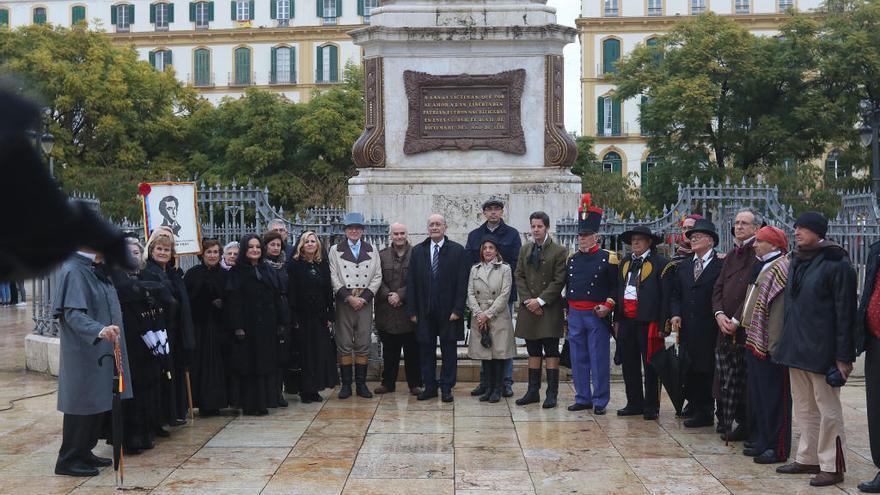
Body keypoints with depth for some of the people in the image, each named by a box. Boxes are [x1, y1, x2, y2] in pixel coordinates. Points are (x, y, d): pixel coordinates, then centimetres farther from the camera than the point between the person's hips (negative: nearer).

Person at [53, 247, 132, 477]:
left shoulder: (96, 269, 11)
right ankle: (68, 460, 10)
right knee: (83, 405, -2)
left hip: (101, 352, 9)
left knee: (99, 404, 14)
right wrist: (99, 330, -40)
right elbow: (72, 313, -26)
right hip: (83, 352, -9)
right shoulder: (73, 271, -17)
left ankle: (84, 453, 25)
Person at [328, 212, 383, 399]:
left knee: (363, 345, 3)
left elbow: (377, 277, 5)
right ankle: (346, 384, 7)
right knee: (344, 345, 0)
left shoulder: (372, 251, 11)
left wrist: (364, 298, -7)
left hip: (365, 303, 1)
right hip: (343, 303, -1)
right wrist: (348, 297, -10)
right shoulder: (335, 251, 7)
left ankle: (361, 384, 10)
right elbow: (333, 277, 0)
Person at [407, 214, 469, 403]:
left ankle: (446, 388, 12)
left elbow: (462, 283, -4)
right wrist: (412, 310, -1)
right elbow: (411, 283, 5)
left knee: (448, 351, 4)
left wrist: (457, 309, -10)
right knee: (426, 350, 7)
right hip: (424, 311, 2)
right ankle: (430, 386, 16)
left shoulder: (458, 251, 0)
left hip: (448, 311, -2)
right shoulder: (417, 251, 7)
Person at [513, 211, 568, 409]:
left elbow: (559, 281, -9)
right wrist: (527, 300, -5)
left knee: (551, 352, -1)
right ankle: (533, 391, 15)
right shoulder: (524, 250, 12)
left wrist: (540, 300, -13)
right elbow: (519, 276, 8)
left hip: (550, 309, -4)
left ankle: (552, 394, 3)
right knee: (533, 352, 10)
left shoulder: (559, 251, -3)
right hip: (529, 308, 4)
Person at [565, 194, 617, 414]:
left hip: (597, 316, -5)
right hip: (575, 315, 5)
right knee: (578, 360, 9)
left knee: (599, 360, 0)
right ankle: (582, 398, 19)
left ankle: (600, 402, 8)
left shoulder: (608, 258, -3)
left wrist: (607, 306, -15)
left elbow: (616, 286, -3)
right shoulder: (572, 259, 11)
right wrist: (568, 312, 15)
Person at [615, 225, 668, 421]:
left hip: (648, 322, -6)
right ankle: (634, 403, 22)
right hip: (626, 321, 6)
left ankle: (651, 407, 10)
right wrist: (617, 319, 14)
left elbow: (666, 294, -8)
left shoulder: (660, 262, -5)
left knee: (650, 366, 1)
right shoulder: (626, 262, 16)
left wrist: (662, 323, -12)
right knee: (629, 365, 11)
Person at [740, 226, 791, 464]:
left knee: (774, 397, -2)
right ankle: (762, 441, 26)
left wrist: (775, 346, -24)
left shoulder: (781, 268, -15)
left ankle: (777, 448, 6)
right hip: (755, 342, 10)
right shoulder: (762, 267, 15)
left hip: (768, 345, -10)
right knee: (757, 395, 16)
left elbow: (781, 309, -21)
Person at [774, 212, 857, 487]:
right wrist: (785, 343, 15)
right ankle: (807, 459, 26)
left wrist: (844, 356, -15)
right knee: (804, 408, 15)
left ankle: (832, 467, 10)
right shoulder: (796, 261, 11)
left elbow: (845, 312, -13)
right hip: (796, 348, 8)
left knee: (828, 410, 1)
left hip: (821, 350, -8)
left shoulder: (837, 264, -12)